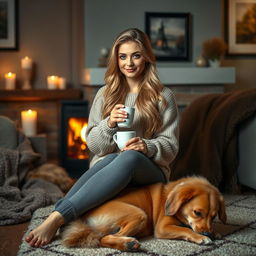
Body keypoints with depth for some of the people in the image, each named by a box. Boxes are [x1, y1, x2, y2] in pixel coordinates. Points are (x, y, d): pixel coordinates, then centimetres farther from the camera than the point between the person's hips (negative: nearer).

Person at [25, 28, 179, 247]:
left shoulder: (163, 96, 7)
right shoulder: (106, 94, 12)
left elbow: (170, 147, 3)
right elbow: (93, 145, 6)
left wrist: (146, 147, -19)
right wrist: (109, 124, -15)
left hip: (149, 172, -1)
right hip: (107, 166, 1)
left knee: (130, 157, -38)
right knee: (111, 159, -37)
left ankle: (57, 217, -48)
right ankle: (55, 219, -51)